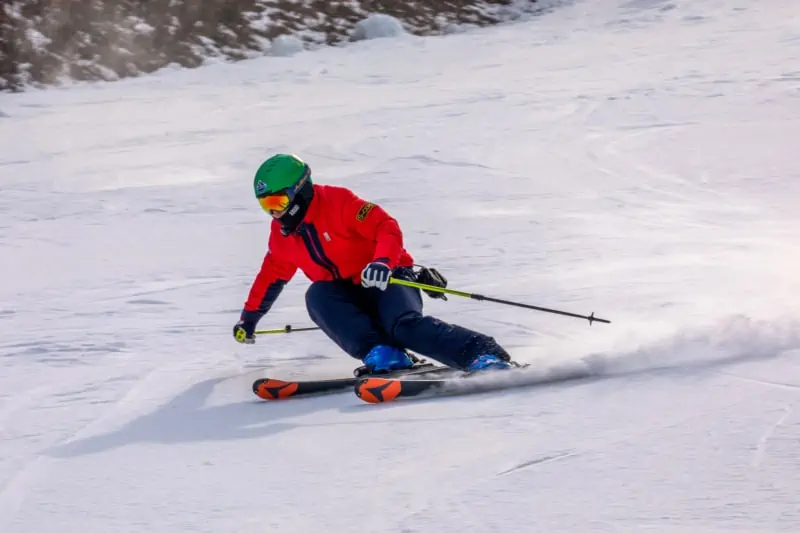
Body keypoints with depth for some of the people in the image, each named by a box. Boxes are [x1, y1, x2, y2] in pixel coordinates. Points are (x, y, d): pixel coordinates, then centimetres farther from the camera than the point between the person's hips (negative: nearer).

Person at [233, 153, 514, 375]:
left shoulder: (338, 202, -13)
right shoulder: (282, 233, 8)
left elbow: (387, 228, -22)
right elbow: (272, 274, 26)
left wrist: (382, 262, -41)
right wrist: (249, 316, 31)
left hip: (389, 280, -6)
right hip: (347, 296, 6)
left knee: (405, 326, -35)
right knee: (317, 295, -27)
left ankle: (485, 356, -38)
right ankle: (383, 355, -36)